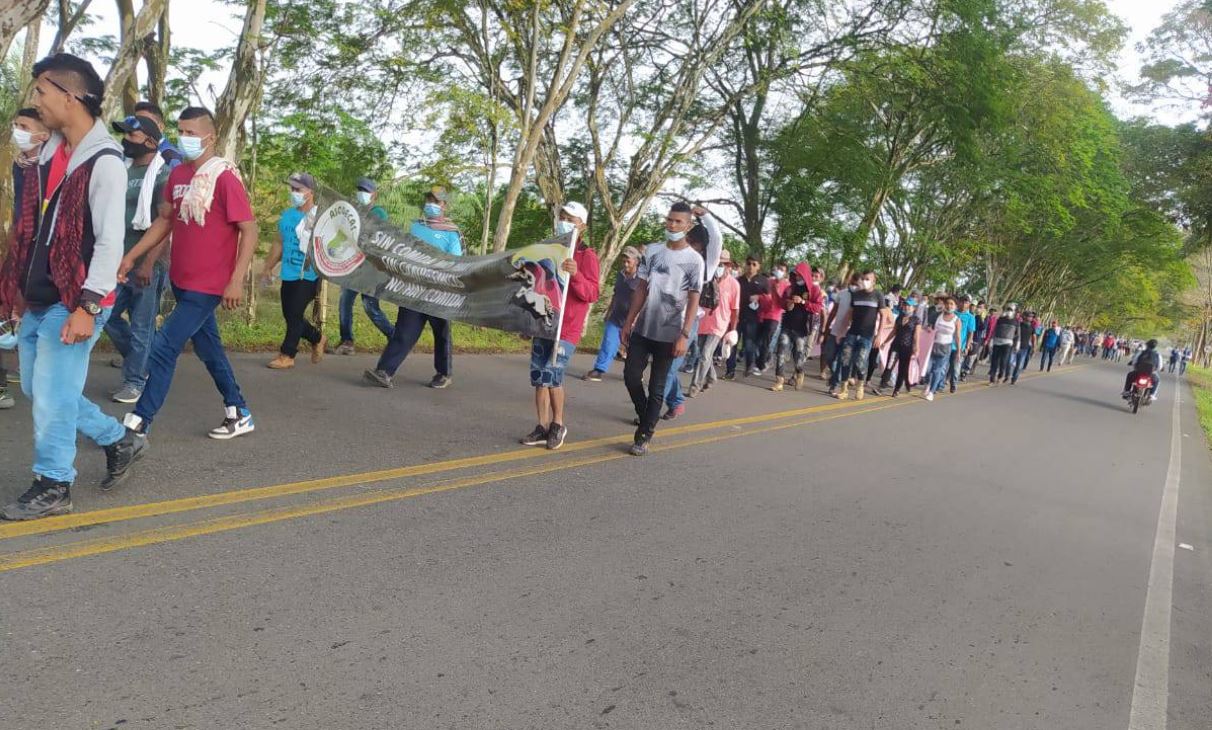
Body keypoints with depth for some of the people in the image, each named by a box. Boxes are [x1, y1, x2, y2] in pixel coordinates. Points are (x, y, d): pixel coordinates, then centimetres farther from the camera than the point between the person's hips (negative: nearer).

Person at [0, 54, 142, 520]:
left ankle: (52, 488, 14)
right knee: (38, 390, 16)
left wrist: (88, 307, -21)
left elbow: (110, 241, -18)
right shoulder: (50, 153, 11)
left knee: (52, 398, -2)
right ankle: (118, 442, 30)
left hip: (72, 303, -9)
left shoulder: (104, 161, -14)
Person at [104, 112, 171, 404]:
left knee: (141, 325, 1)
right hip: (120, 261, 7)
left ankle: (135, 382, 13)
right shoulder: (124, 170, 12)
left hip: (147, 264, -7)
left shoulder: (163, 175, -10)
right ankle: (144, 362, 27)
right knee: (106, 315, 9)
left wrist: (148, 263, -20)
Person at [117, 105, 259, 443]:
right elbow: (165, 220, 17)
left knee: (162, 348, -7)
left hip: (208, 286, -8)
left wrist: (236, 281, -23)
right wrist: (132, 256, 12)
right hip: (181, 280, 8)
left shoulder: (225, 177, -17)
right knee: (208, 349, 15)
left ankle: (137, 425, 4)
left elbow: (249, 230, -18)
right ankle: (240, 415, 28)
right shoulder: (177, 175, 6)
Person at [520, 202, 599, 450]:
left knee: (552, 373, -15)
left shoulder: (587, 256, -5)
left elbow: (593, 294, -14)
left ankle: (558, 424, 5)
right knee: (538, 376, 3)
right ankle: (543, 428, 11)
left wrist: (575, 274, -29)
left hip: (567, 327, -7)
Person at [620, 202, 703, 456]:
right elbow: (641, 289, 9)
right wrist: (628, 323, 6)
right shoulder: (652, 251, 5)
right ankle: (644, 415, 27)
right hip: (642, 329, 4)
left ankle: (644, 436, 10)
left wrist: (684, 335, -16)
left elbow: (693, 301, -9)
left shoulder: (694, 260, -7)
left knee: (657, 386, 3)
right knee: (631, 375, 2)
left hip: (668, 334, -4)